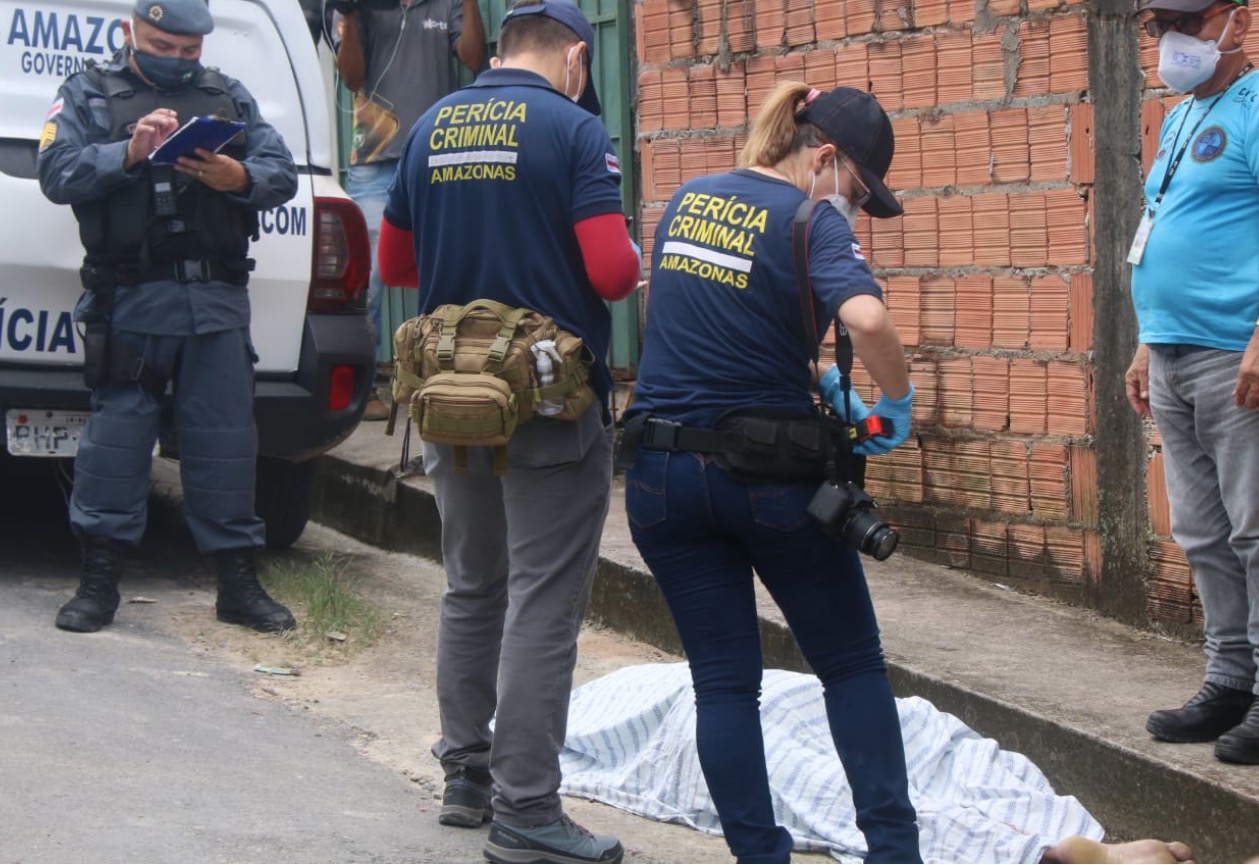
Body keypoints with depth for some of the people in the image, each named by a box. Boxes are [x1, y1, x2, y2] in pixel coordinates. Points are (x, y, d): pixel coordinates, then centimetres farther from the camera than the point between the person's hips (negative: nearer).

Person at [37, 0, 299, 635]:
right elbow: (57, 174, -5)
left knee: (225, 439, 3)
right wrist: (128, 153, -20)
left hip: (217, 298, 3)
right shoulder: (88, 95, 9)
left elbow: (283, 176, 9)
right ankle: (99, 582, 5)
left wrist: (241, 178, -13)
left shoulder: (230, 98, 17)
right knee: (115, 432, -4)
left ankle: (238, 584, 11)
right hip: (129, 297, -2)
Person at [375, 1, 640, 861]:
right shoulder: (574, 129, -11)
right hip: (550, 403, -6)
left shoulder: (432, 128, 7)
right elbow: (611, 271, -18)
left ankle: (468, 773, 28)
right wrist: (634, 263, 4)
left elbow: (395, 263, 15)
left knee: (472, 589, 19)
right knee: (543, 606, -3)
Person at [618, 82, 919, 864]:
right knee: (854, 666, 12)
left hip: (664, 473, 5)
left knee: (724, 681, 8)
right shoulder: (811, 221, -12)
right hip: (767, 477, -4)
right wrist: (897, 401, -14)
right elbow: (867, 318, -31)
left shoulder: (685, 203, 9)